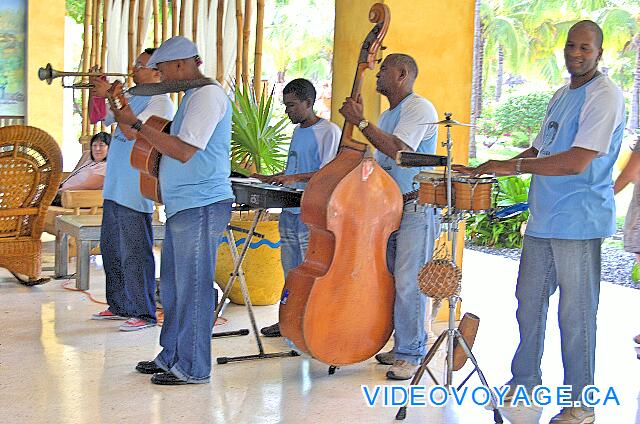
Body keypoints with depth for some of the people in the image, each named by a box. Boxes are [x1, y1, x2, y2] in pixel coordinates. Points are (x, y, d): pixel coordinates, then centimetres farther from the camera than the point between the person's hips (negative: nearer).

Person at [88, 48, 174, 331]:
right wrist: (98, 92, 5)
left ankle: (144, 314, 1)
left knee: (135, 254, -6)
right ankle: (120, 306, 27)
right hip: (114, 188, 9)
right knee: (111, 249, 16)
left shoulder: (161, 102, -10)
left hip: (135, 191, -9)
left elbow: (131, 131, -20)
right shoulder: (130, 97, 16)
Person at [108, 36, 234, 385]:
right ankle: (172, 356, 27)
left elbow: (184, 151, -19)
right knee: (173, 286, 16)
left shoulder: (208, 94, -12)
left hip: (200, 207, -11)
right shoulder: (192, 96, 20)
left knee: (192, 287, -4)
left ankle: (192, 368, 4)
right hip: (182, 206, 11)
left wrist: (136, 124, -14)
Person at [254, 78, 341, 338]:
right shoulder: (298, 131, 18)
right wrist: (270, 179, 16)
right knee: (291, 273, 14)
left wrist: (296, 178, -27)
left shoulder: (329, 131, -9)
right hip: (289, 211, 9)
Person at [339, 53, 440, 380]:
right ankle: (401, 347, 19)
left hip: (416, 209, -9)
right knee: (392, 280, 10)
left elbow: (397, 150, -22)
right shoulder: (387, 115, 20)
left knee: (408, 283, -10)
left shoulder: (420, 108, -9)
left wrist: (361, 122, -16)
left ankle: (411, 354, -3)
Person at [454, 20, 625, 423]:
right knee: (529, 302, 16)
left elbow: (576, 162, -22)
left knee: (576, 315, -1)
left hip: (579, 222, -9)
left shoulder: (605, 96, -12)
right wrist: (488, 168, 12)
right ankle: (525, 382, 31)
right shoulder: (561, 95, 17)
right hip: (543, 219, 9)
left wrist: (514, 166, -17)